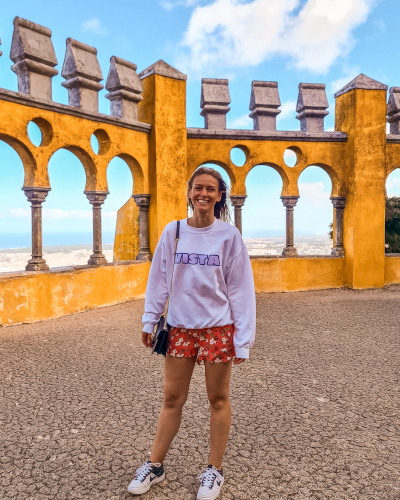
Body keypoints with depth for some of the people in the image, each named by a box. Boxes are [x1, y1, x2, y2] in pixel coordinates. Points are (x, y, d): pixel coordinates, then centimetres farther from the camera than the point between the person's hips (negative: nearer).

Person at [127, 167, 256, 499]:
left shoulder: (229, 235, -5)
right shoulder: (173, 232, 1)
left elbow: (240, 289, -5)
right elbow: (159, 280, 5)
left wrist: (242, 339, -7)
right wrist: (150, 320, 2)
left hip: (218, 328, -2)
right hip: (180, 327, 2)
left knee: (218, 399, 13)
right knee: (172, 399, 13)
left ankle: (215, 470, 31)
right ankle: (155, 466, 32)